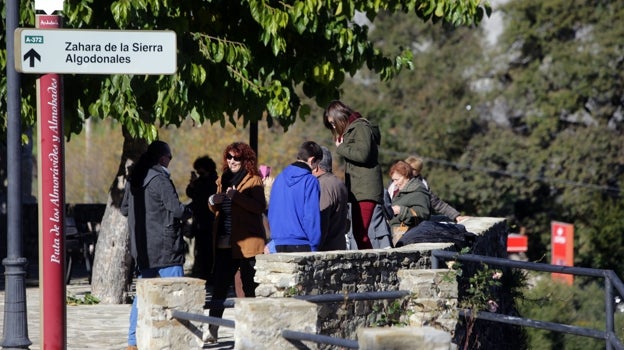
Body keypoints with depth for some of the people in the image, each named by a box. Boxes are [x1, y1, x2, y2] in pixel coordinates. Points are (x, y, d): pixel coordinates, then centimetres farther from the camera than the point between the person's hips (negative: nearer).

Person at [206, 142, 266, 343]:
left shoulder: (253, 180, -3)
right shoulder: (224, 180, 17)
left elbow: (260, 206, -17)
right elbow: (215, 209, 24)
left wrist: (237, 196, -26)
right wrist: (213, 202, 1)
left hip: (246, 241, -6)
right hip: (224, 242, 6)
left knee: (250, 288, 1)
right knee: (219, 287, 1)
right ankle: (212, 331, 1)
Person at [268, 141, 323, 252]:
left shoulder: (279, 179, 11)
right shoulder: (310, 181, -9)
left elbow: (271, 213, 14)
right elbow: (312, 215, -12)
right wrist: (314, 245, -7)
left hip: (279, 244, 6)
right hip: (301, 245, -6)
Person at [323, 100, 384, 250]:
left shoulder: (360, 127, -7)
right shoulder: (351, 130, 22)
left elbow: (362, 154, -19)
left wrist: (341, 148, -8)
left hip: (365, 190, -11)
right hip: (358, 190, 11)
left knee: (360, 233, -17)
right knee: (359, 233, 8)